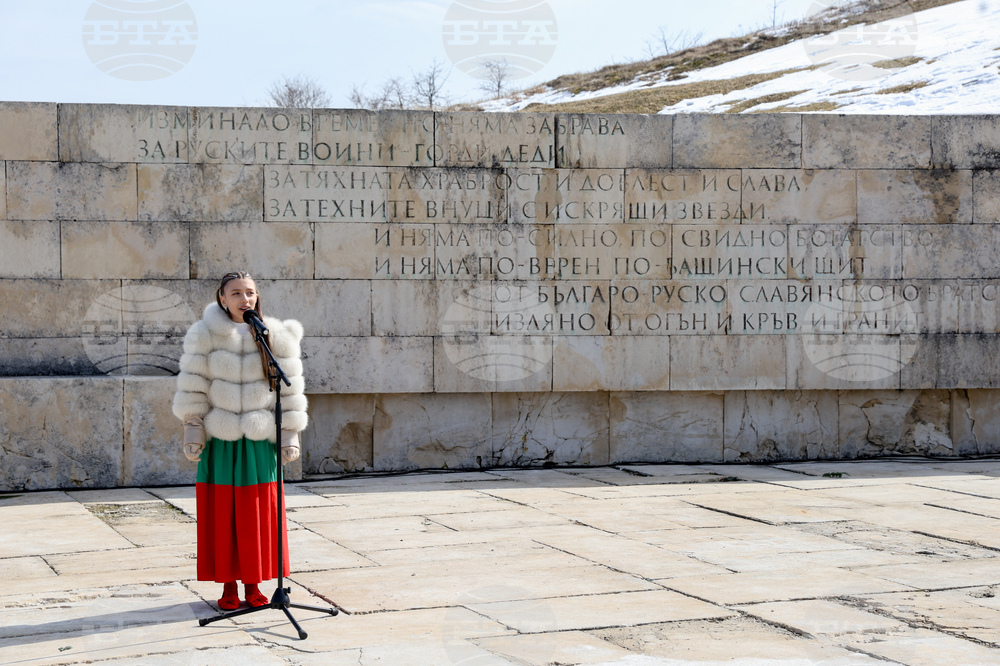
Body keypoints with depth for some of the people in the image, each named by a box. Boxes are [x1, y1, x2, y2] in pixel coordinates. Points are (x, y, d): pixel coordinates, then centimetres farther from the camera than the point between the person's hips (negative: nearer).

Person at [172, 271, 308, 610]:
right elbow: (193, 388, 0)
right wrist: (193, 432, -4)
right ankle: (228, 586, 14)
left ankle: (253, 584, 18)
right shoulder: (205, 336, -2)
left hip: (260, 442, 1)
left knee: (258, 516, 4)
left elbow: (290, 390, 5)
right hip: (220, 441, -1)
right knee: (221, 515, 3)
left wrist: (290, 436, 2)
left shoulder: (277, 337, 2)